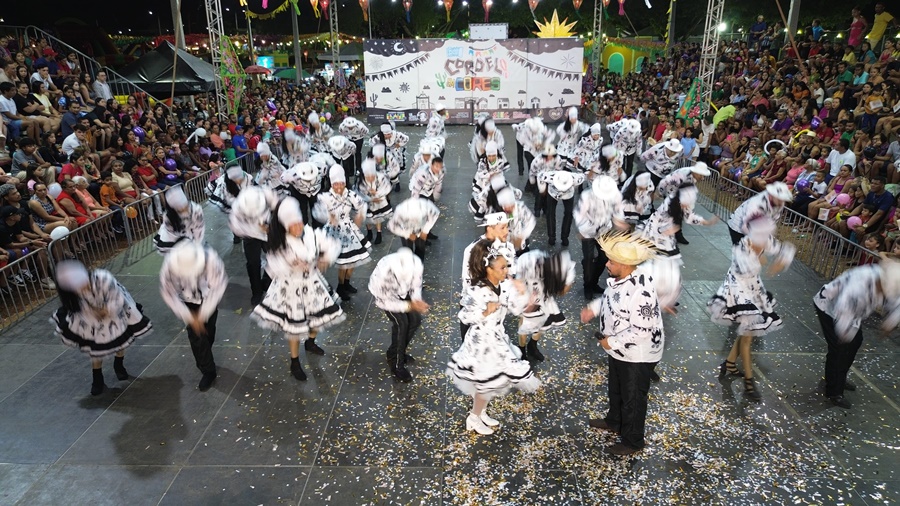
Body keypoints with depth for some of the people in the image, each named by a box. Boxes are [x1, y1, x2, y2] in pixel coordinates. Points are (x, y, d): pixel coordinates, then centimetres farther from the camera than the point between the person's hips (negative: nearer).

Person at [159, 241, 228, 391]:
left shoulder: (210, 259, -39)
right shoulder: (169, 264, -34)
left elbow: (219, 286, -27)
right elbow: (168, 293, -21)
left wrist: (203, 314, -26)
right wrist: (189, 317, -22)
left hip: (208, 298, 0)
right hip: (189, 301, 1)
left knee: (208, 329, 13)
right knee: (195, 334, -4)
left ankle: (205, 358, 43)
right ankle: (208, 371, 14)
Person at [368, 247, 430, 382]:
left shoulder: (416, 263, -32)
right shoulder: (383, 272, -43)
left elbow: (416, 285, -11)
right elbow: (382, 301, -29)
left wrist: (417, 300, -31)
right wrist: (409, 306, -35)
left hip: (403, 292, 5)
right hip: (383, 293, -4)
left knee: (415, 319, -7)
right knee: (401, 322, -19)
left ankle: (397, 352, 19)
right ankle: (397, 365, -1)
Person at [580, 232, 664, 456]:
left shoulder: (640, 292, -36)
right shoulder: (619, 278, -8)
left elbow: (641, 330, -32)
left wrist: (612, 342, -23)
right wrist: (593, 309, -1)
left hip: (637, 354, -9)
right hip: (619, 350, 9)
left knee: (633, 398, 13)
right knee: (615, 389, 29)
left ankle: (632, 441, 35)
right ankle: (614, 422, 55)